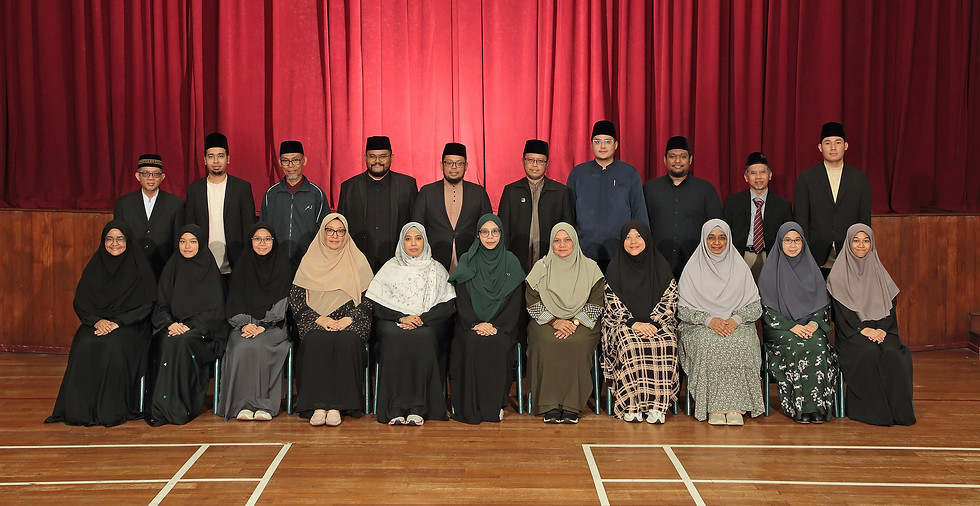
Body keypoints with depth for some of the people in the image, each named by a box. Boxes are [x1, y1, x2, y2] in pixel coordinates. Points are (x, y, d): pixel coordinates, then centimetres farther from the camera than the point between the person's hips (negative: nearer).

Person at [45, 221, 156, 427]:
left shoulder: (139, 266, 2)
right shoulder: (95, 265, 11)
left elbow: (146, 305, -3)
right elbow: (80, 302, 8)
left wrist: (117, 322, -15)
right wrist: (96, 320, -12)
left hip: (129, 325, -3)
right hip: (96, 322, 3)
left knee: (114, 347, -34)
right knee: (84, 346, -29)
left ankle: (113, 409, -24)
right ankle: (81, 409, -22)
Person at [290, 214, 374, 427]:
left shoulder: (358, 261, 12)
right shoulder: (309, 261, 13)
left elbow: (369, 298, 5)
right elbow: (295, 299, 6)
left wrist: (349, 318, -11)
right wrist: (319, 319, -9)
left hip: (349, 323, 0)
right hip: (316, 323, 1)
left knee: (347, 341, -34)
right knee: (317, 341, -34)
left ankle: (337, 405, -33)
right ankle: (318, 405, -34)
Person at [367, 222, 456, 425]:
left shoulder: (436, 269, 12)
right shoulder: (390, 268, 13)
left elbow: (448, 306, 1)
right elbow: (377, 306, 3)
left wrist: (422, 318, -14)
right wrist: (401, 318, -14)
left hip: (429, 324, 0)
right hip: (393, 321, 0)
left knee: (423, 337, -35)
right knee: (392, 336, -34)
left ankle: (417, 408, -34)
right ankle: (396, 408, -34)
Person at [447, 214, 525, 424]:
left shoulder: (511, 262, 7)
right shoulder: (467, 261, 7)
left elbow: (515, 302, 1)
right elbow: (461, 299, 1)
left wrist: (496, 326, -13)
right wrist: (476, 324, -15)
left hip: (501, 326, 0)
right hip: (470, 325, 0)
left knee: (498, 343, -31)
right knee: (471, 343, -30)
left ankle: (496, 405, -17)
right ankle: (470, 407, -20)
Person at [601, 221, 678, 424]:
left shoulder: (660, 266, 8)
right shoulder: (615, 268, 6)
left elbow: (669, 300, 2)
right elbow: (613, 302, -1)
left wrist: (653, 323, -14)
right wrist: (633, 323, -15)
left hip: (657, 323, 1)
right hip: (623, 324, -1)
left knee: (665, 344, -30)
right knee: (630, 344, -33)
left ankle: (657, 405, -25)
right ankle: (631, 405, -27)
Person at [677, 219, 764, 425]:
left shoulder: (740, 268, 11)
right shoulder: (693, 269, 6)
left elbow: (755, 306, 7)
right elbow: (683, 309, 0)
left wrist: (736, 319, -14)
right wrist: (709, 320, -17)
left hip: (737, 326, 1)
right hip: (700, 326, -1)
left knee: (741, 344, -33)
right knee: (709, 344, -35)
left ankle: (735, 407, -28)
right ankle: (714, 407, -29)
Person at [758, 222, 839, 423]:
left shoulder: (811, 268, 14)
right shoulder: (770, 271, 4)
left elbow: (823, 303, 11)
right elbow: (766, 308, -2)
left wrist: (814, 323, -9)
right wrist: (791, 326, -15)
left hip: (809, 325, 2)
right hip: (780, 328, -2)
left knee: (818, 347, -30)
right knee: (796, 348, -33)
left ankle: (817, 406, -27)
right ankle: (799, 407, -27)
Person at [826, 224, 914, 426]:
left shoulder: (878, 272, 15)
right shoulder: (839, 274, 4)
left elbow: (890, 306, 9)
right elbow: (840, 311, -4)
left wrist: (881, 329, -9)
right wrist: (863, 329, -16)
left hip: (881, 329, 3)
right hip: (852, 332, -3)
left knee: (893, 353, -28)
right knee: (868, 352, -32)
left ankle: (896, 408, -19)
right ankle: (869, 407, -23)